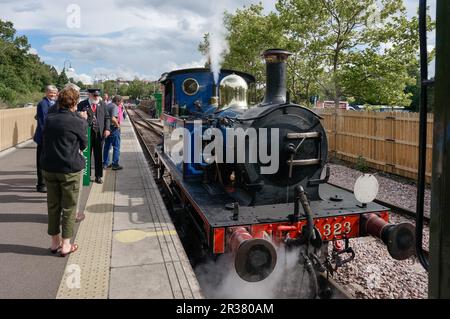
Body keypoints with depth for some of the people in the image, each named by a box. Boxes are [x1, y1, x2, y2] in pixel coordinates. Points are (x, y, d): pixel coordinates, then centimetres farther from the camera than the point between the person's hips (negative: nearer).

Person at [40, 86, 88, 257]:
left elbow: (45, 142, 13)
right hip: (70, 170, -5)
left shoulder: (49, 119, 2)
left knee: (53, 205, 14)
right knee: (69, 208, 7)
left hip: (48, 169, 5)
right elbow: (84, 144, 1)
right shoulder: (77, 122, -13)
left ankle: (55, 242, 25)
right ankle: (65, 245, 12)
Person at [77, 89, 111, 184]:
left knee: (98, 156, 8)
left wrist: (107, 129, -2)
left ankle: (98, 176, 19)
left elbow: (107, 117, 11)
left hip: (99, 133, 2)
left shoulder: (102, 104, 8)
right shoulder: (82, 104, -1)